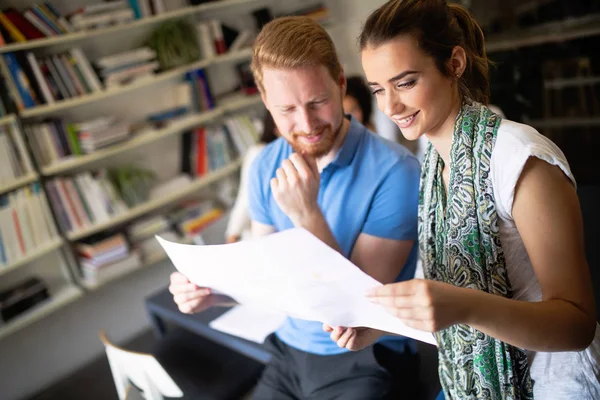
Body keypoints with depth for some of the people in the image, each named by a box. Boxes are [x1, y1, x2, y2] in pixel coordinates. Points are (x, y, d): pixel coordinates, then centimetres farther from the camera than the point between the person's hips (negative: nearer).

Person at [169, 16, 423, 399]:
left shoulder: (394, 170, -20)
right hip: (287, 352, 4)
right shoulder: (266, 167, -3)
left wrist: (306, 214, -29)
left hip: (366, 361, -4)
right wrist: (210, 289, -15)